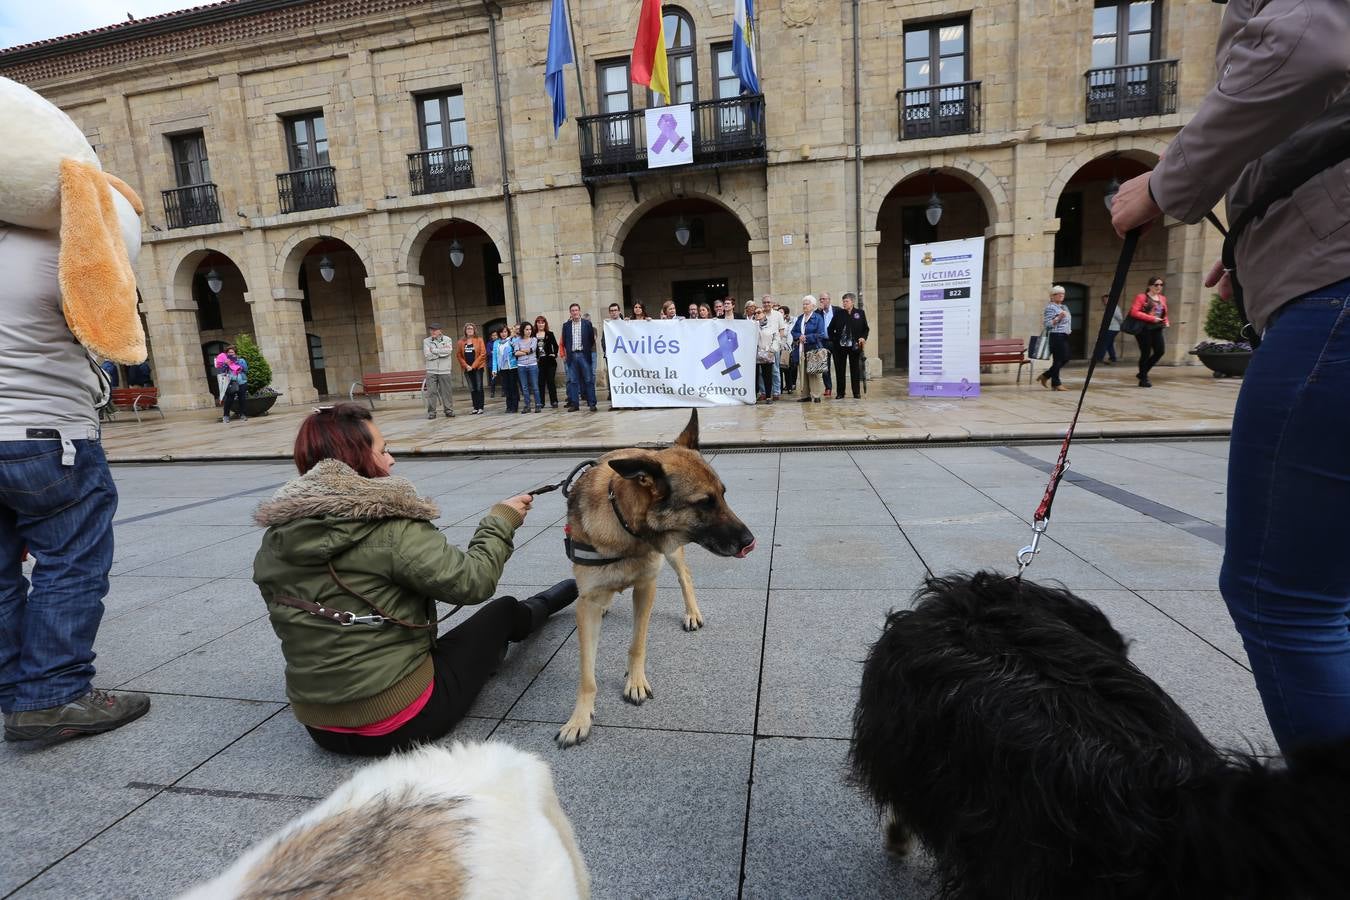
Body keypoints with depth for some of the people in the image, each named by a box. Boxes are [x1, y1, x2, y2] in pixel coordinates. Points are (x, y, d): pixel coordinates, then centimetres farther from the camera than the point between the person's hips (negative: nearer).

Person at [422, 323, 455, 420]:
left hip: (444, 371, 0)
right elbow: (427, 355, -6)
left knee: (446, 391, 2)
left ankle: (449, 410, 11)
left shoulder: (447, 340, 6)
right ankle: (431, 412, 4)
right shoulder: (426, 341, 8)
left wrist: (434, 350, -7)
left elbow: (448, 351, -12)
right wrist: (441, 352, -6)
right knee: (431, 392, -2)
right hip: (431, 371, 1)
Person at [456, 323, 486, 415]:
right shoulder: (461, 342, 8)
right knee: (472, 389, 5)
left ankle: (480, 408, 0)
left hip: (478, 367, -3)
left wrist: (473, 366, -11)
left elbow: (483, 354, -6)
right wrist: (466, 366, -7)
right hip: (467, 369, 3)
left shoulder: (479, 340, 1)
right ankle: (475, 408, 8)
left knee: (479, 388, -2)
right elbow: (458, 355, 6)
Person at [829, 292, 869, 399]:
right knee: (840, 370, 4)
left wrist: (863, 338, -9)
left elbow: (866, 328, 8)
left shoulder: (860, 313, 3)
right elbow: (830, 328, 10)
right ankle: (840, 393, 13)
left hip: (855, 346, -1)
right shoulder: (839, 314, 5)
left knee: (855, 370, 4)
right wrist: (832, 339, 0)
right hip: (839, 346, 1)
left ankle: (857, 393, 12)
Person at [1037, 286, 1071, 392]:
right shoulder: (1050, 307, -10)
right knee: (1058, 359, -5)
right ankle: (1056, 383, 3)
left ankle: (1045, 375, 18)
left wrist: (1069, 329, 17)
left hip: (1064, 336, 9)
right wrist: (1058, 318, -27)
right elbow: (1047, 324, -16)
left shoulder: (1064, 307, 18)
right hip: (1056, 336, -9)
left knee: (1065, 359, 9)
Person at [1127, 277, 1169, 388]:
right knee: (1146, 353, -3)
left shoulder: (1163, 299, 16)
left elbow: (1164, 314, 26)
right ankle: (1143, 379, 8)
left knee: (1160, 351, -3)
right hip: (1144, 328, -6)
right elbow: (1134, 312, -14)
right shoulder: (1141, 297, -4)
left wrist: (1166, 322, 5)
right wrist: (1152, 318, -19)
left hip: (1157, 329, 6)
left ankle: (1142, 373, 15)